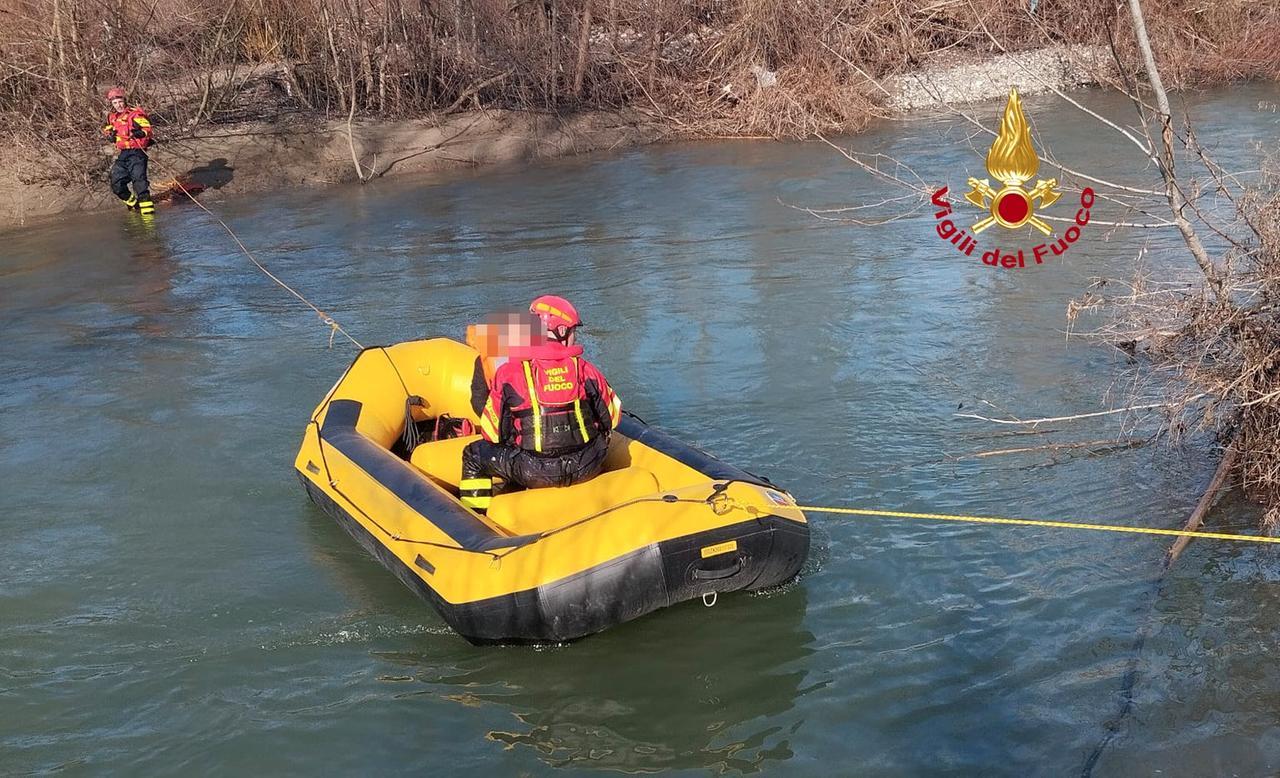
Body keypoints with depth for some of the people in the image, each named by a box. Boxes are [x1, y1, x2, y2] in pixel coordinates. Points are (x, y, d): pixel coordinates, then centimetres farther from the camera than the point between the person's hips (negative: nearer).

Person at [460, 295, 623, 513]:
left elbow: (492, 434, 0)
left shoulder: (507, 374, -4)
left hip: (536, 474, -2)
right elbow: (613, 416, 10)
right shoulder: (585, 370, 1)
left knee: (473, 454, 20)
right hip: (587, 469, 2)